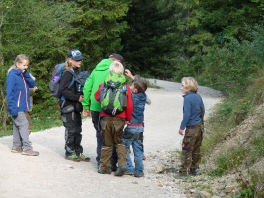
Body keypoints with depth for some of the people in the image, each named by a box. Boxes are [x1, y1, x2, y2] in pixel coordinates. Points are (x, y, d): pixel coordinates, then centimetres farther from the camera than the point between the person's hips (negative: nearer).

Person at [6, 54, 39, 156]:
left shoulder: (24, 74, 10)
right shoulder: (12, 75, -14)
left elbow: (32, 84, 2)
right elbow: (9, 93, -17)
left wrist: (26, 74, -10)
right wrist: (12, 108, -21)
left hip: (22, 106, 8)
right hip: (16, 107, -8)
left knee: (17, 126, 13)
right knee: (24, 124, -10)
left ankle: (16, 146, 20)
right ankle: (27, 148, -9)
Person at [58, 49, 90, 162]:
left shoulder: (77, 72, 11)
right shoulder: (68, 73, -14)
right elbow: (62, 90, -22)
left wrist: (82, 97, 2)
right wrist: (77, 97, -22)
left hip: (76, 105, 8)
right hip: (68, 105, -8)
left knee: (77, 130, 11)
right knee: (71, 130, -2)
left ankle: (78, 152, 18)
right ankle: (70, 153, 8)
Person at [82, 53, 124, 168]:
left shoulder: (96, 70, 13)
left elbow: (87, 87, 9)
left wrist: (86, 106, 11)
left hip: (95, 109, 6)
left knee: (100, 135, 15)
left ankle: (100, 162, 17)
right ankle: (112, 162, 7)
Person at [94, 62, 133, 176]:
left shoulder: (104, 86, -1)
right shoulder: (126, 87, -1)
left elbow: (97, 96, 16)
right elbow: (129, 106, 0)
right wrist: (127, 119, 12)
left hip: (105, 118, 0)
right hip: (119, 119, 0)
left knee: (106, 143, 10)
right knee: (119, 142, 15)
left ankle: (104, 167, 14)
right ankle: (122, 163, -3)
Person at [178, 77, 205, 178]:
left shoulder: (188, 98, -17)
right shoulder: (198, 96, 6)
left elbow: (187, 114, -19)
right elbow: (202, 110, 13)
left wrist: (182, 127, -13)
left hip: (192, 128, -8)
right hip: (200, 126, 8)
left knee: (187, 150, -3)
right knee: (196, 149, 16)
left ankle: (183, 171, -3)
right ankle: (194, 168, 24)